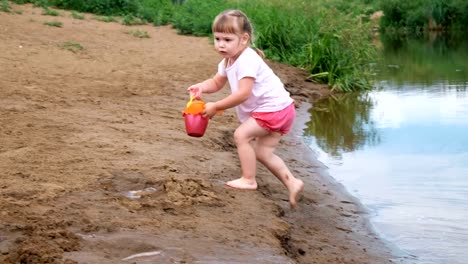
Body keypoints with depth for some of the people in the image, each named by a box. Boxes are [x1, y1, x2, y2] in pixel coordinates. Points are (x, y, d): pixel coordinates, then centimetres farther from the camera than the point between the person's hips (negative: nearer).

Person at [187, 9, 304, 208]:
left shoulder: (247, 61, -25)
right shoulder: (228, 61, 7)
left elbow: (243, 93, -30)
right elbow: (216, 83, 15)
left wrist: (216, 106, -24)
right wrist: (200, 87, -8)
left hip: (274, 108, -10)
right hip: (275, 110, 10)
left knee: (242, 135, -12)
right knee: (263, 152, 10)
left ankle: (248, 179, -3)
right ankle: (292, 183, 11)